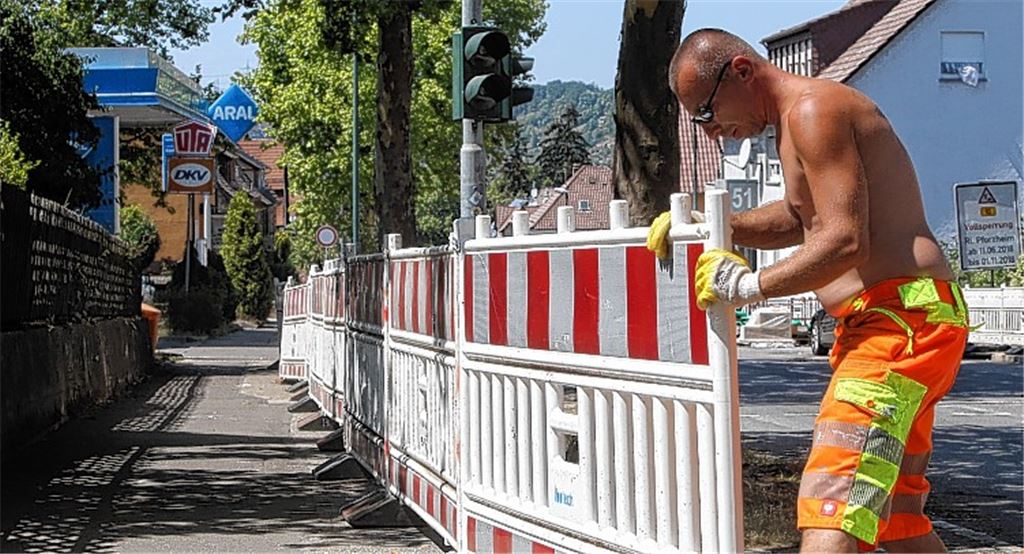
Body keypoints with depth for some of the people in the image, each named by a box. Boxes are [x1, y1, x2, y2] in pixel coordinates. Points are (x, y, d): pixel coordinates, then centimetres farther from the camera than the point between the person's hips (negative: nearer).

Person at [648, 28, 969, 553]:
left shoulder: (813, 108, -12)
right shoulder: (798, 119, 21)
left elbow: (843, 242, -20)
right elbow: (799, 219, 35)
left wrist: (749, 285, -11)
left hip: (902, 318, -11)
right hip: (885, 322, 11)